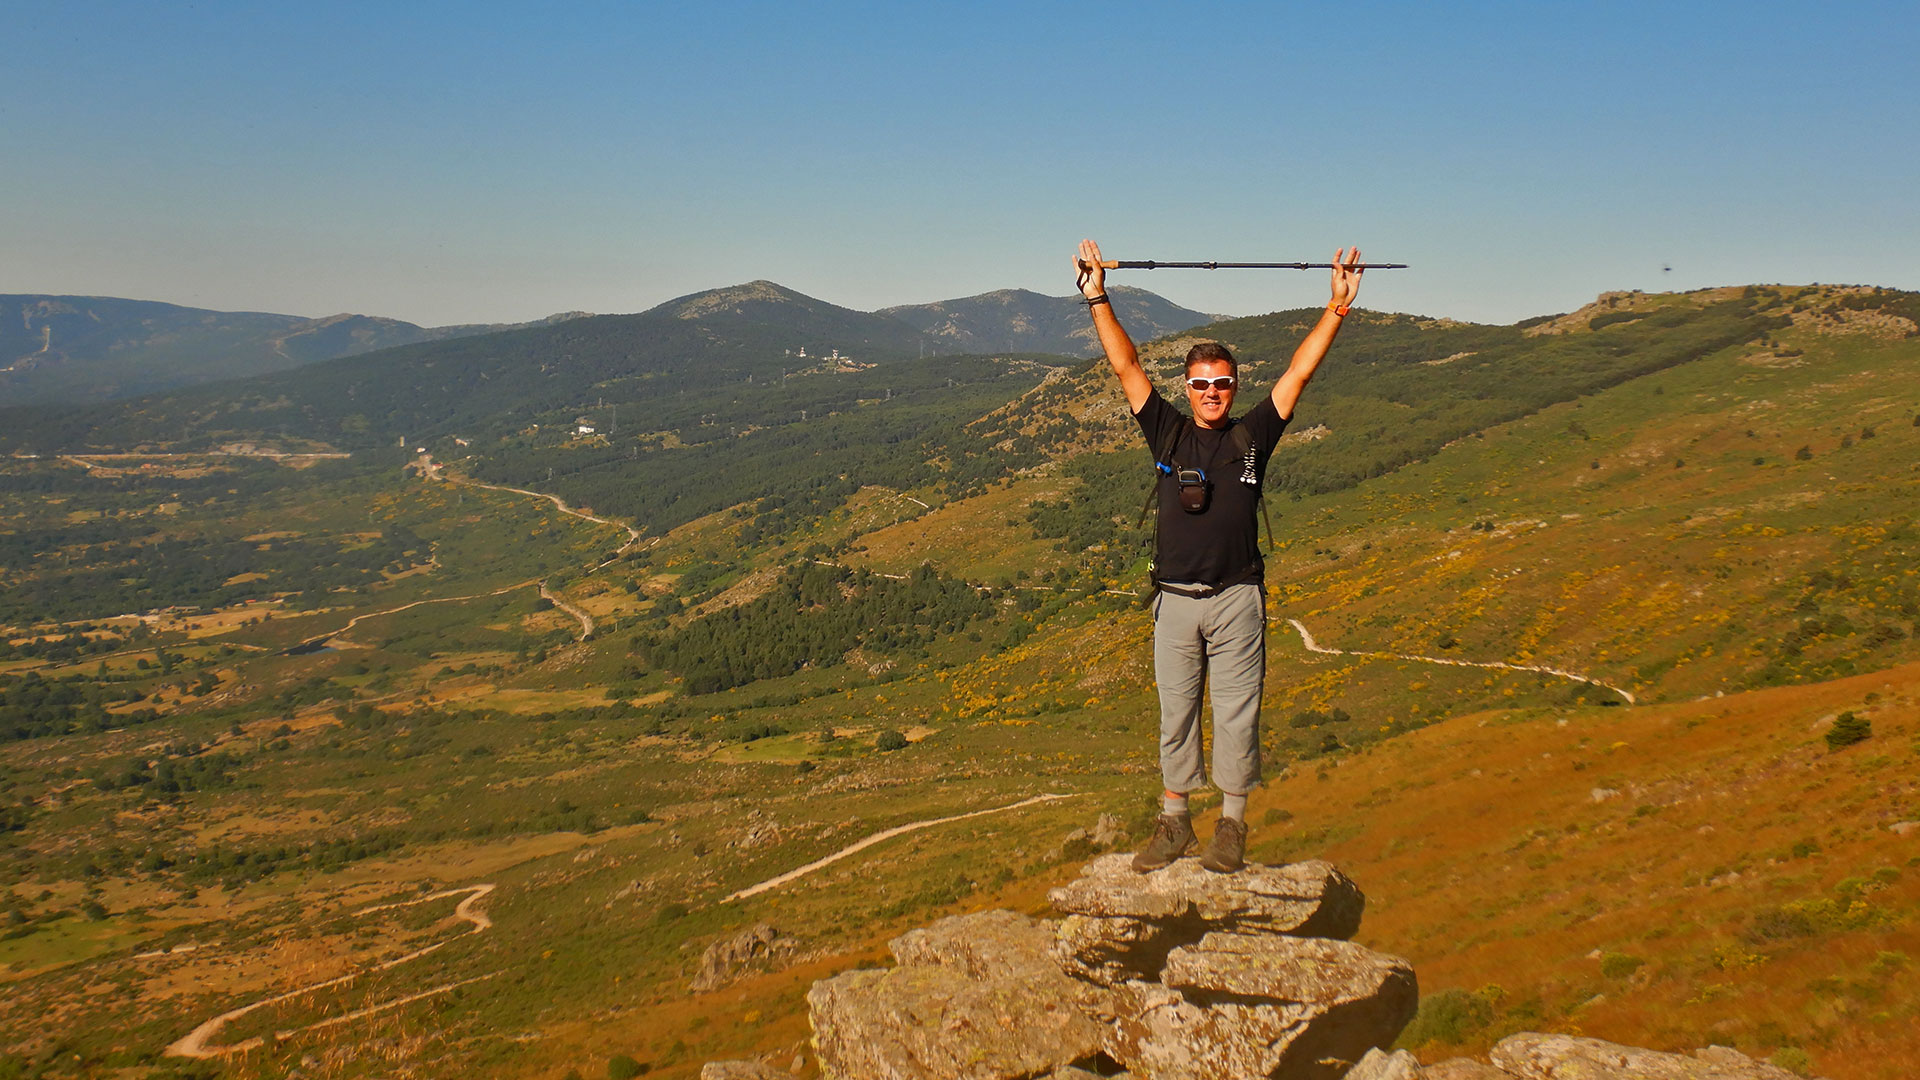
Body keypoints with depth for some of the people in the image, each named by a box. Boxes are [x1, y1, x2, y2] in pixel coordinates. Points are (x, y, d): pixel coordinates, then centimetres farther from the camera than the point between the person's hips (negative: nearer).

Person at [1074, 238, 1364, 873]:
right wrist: (1097, 298, 0)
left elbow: (1299, 372, 3)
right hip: (1175, 601, 1)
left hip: (1237, 600, -1)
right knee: (1175, 715, 8)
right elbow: (1126, 367, 4)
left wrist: (1339, 306, -1)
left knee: (1236, 715, 4)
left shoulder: (1251, 437, 5)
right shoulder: (1168, 435, 7)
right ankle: (1174, 822, 19)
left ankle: (1232, 826, 15)